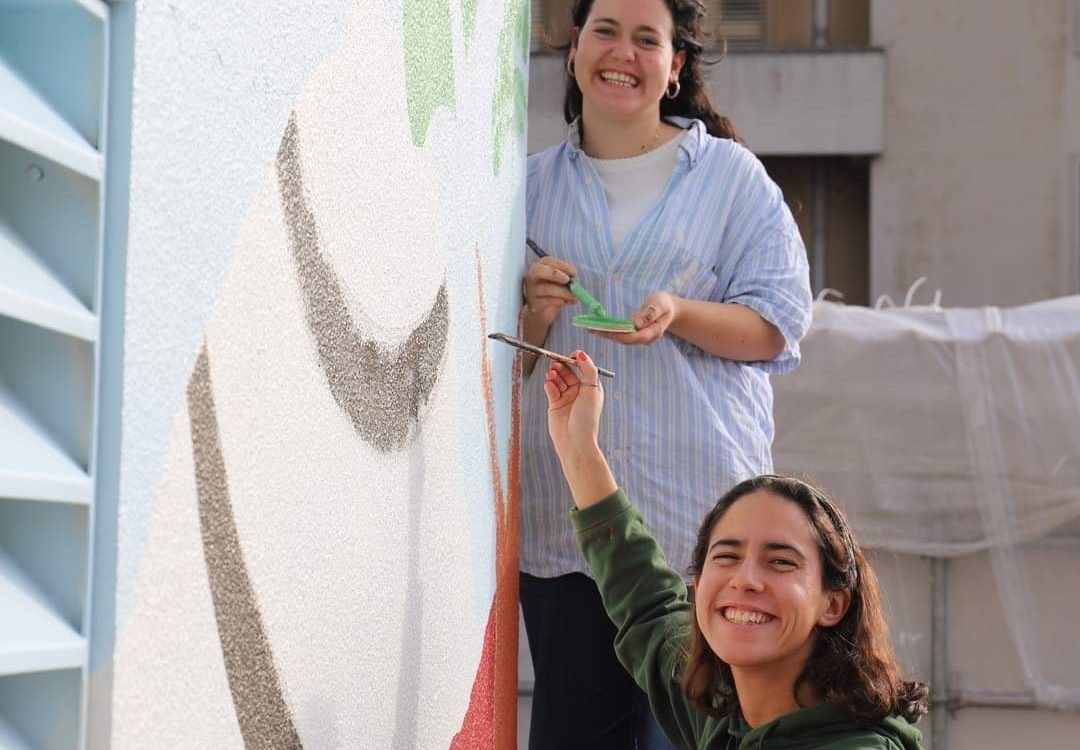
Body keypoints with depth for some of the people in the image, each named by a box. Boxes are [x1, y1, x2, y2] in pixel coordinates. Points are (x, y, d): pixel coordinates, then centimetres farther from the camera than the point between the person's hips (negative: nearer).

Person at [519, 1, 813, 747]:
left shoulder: (731, 175, 4)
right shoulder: (534, 186, 13)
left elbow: (779, 326, -2)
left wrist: (676, 314, -18)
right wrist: (535, 314, -7)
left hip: (698, 515, -3)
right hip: (562, 514, 3)